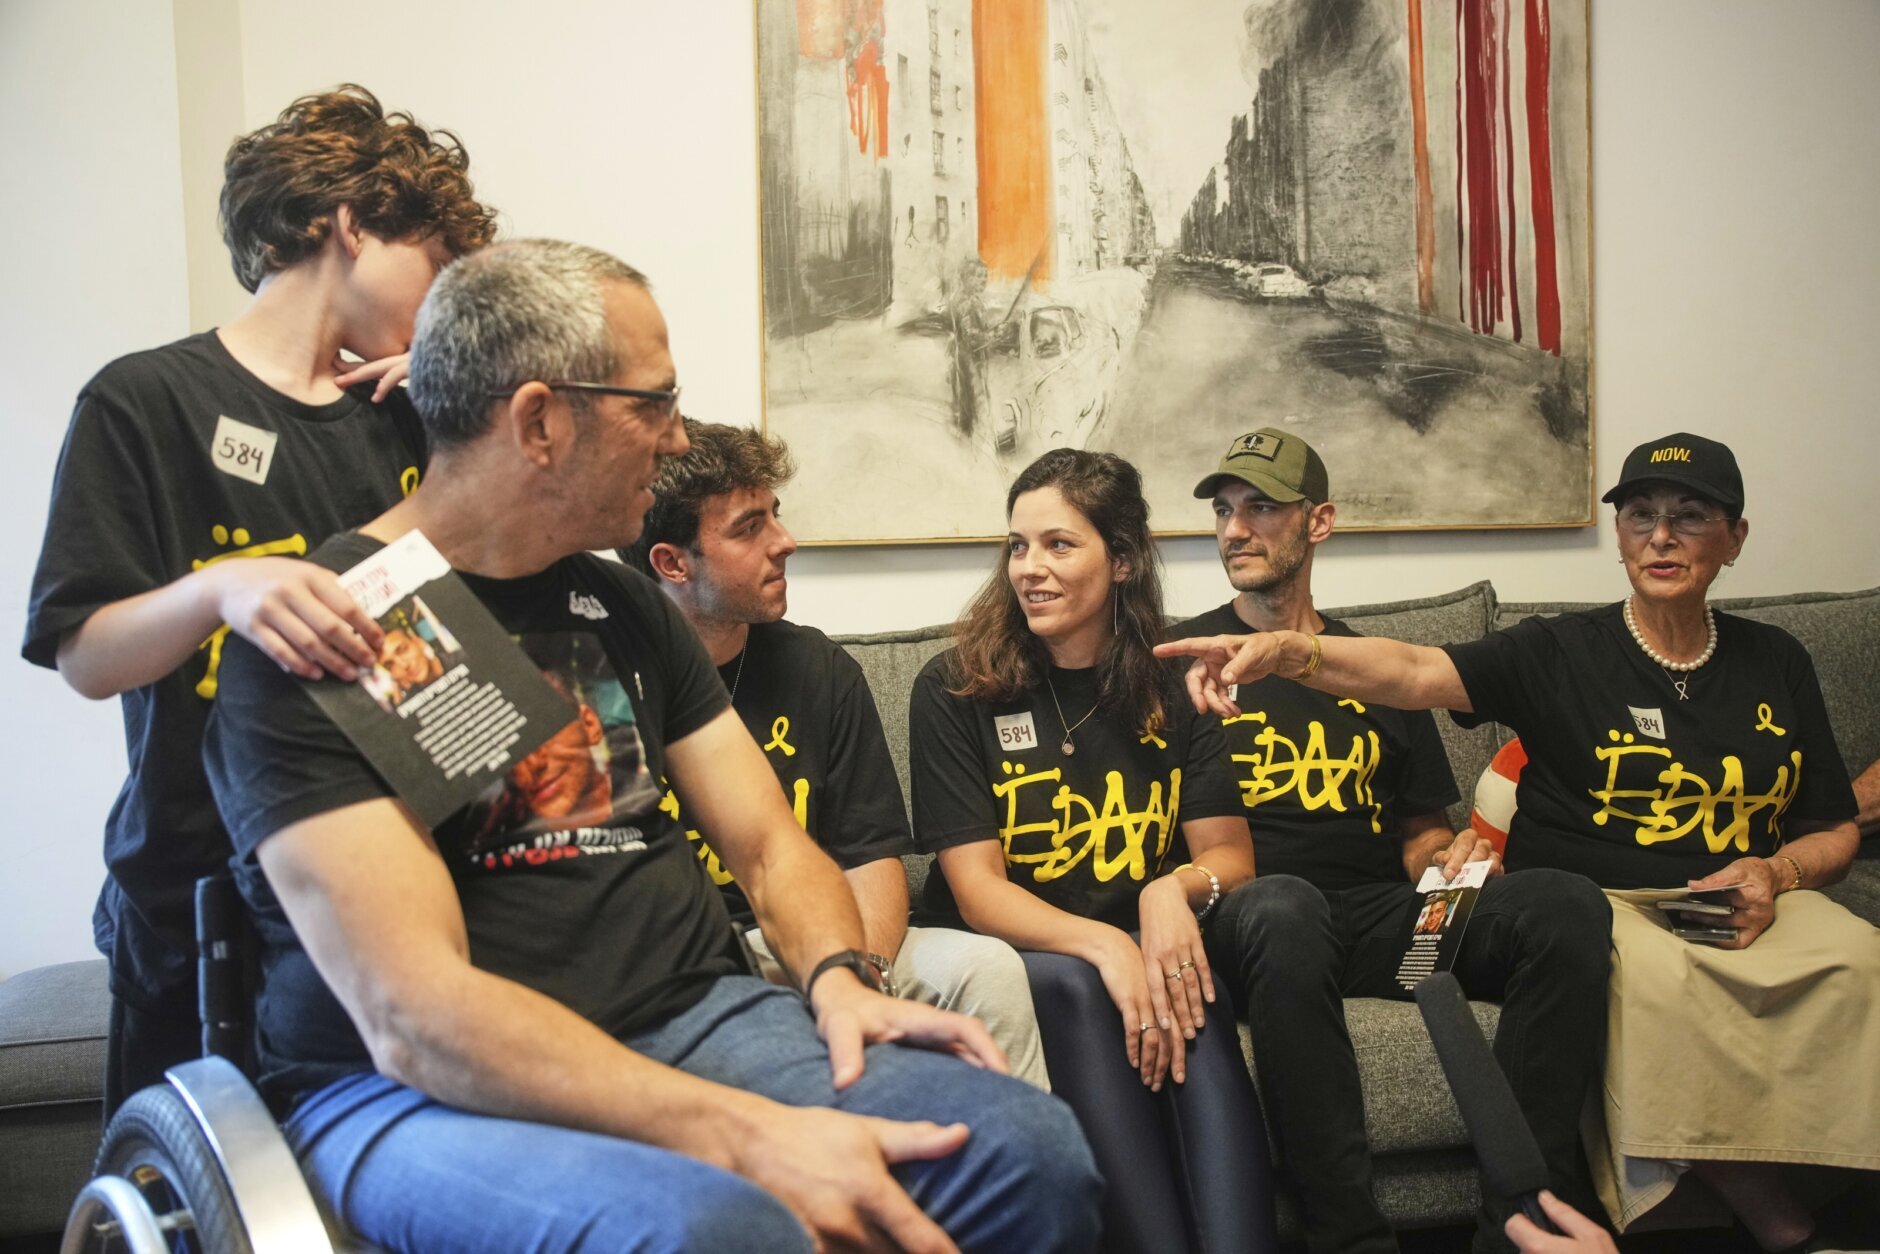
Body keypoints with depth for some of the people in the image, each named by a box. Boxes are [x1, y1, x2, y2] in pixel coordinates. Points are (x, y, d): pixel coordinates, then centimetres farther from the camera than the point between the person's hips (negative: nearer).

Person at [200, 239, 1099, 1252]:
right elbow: (413, 1016, -21)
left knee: (1031, 1152, -16)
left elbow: (766, 843, 15)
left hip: (689, 1024, 7)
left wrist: (837, 978, -9)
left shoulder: (626, 606, 13)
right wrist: (752, 1137, -28)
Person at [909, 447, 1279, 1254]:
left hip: (1144, 946, 2)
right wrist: (1102, 945, -29)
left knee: (1189, 996, -31)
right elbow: (976, 889, -10)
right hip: (1010, 957, -2)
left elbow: (1231, 855, 5)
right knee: (1072, 988, -35)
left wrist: (1177, 888, -21)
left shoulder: (1173, 687, 6)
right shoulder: (954, 690, -4)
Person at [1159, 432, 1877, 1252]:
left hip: (1739, 904, 3)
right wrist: (1290, 652, -36)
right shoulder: (1562, 652, 2)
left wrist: (1775, 872, -4)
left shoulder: (1775, 664, 14)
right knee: (1652, 970, -37)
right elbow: (1419, 674, -16)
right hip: (1594, 903, -3)